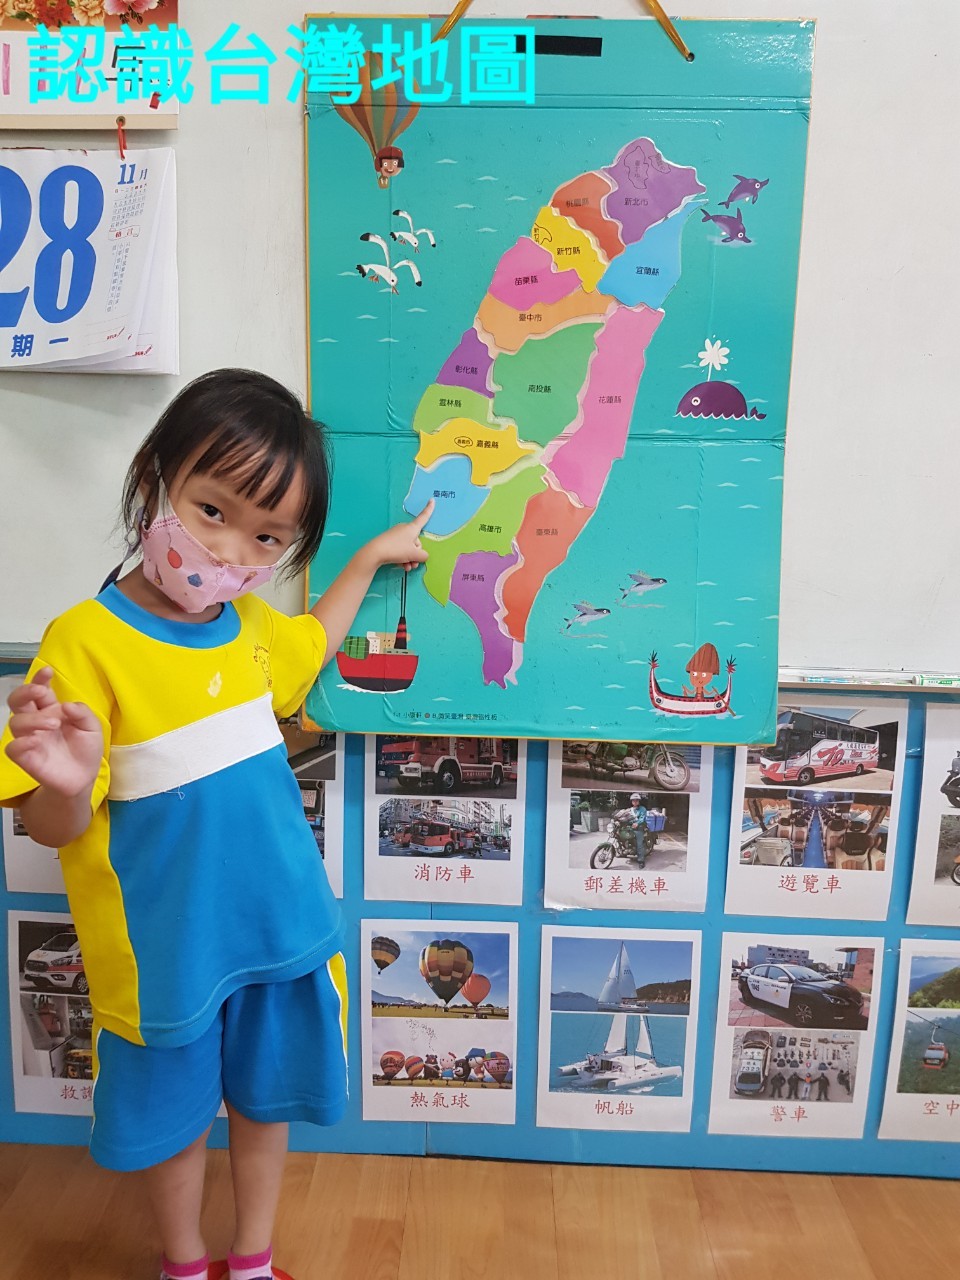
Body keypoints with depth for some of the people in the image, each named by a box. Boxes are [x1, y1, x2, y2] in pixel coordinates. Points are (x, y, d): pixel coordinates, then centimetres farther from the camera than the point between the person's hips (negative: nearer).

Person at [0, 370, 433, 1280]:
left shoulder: (250, 624, -3)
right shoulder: (85, 642, -22)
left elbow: (311, 644, 22)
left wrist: (374, 555, 22)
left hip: (281, 922, 5)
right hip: (163, 947, -5)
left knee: (268, 1098, 23)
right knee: (172, 1114, 20)